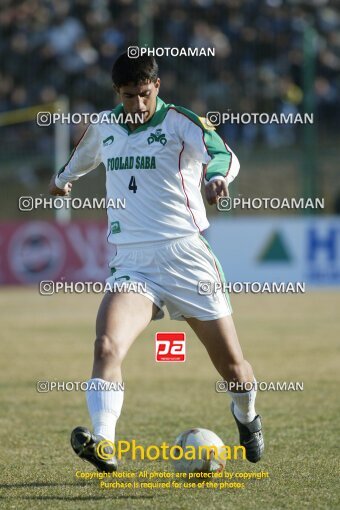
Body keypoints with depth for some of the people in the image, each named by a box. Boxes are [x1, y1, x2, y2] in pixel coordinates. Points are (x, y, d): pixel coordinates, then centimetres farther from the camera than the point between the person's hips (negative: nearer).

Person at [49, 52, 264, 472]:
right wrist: (63, 178, 54)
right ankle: (102, 443, -37)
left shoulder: (180, 123, -6)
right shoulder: (103, 126, 10)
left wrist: (217, 175, -49)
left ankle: (246, 417, 38)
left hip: (185, 255, -3)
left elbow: (224, 154, -25)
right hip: (130, 260, 3)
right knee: (107, 347, -26)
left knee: (231, 364, 5)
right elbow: (84, 155, 35)